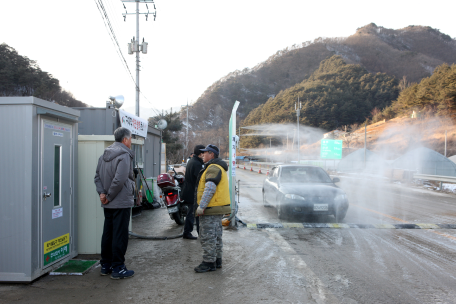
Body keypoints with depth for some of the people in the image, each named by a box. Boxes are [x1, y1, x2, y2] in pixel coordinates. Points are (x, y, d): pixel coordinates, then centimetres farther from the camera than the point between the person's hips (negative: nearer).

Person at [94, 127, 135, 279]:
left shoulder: (104, 155, 12)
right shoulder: (124, 155, -16)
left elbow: (97, 177, 11)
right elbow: (119, 180, -25)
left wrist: (102, 193, 0)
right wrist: (109, 196, -14)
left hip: (108, 204, 9)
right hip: (122, 202, -8)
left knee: (108, 234, 15)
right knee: (120, 235, -1)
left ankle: (106, 265, 25)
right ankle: (118, 268, 6)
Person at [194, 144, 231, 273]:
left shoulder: (213, 168, -16)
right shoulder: (219, 167, 19)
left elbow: (210, 189, -25)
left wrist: (201, 206, -23)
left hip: (211, 209, -11)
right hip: (218, 208, 11)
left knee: (208, 236, -4)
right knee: (216, 235, 16)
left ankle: (208, 262, 2)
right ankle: (217, 260, 25)